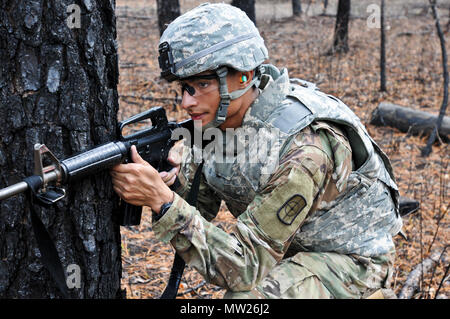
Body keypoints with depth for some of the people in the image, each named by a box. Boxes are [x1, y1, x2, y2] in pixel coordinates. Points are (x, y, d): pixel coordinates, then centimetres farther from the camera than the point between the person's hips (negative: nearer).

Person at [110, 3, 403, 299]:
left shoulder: (303, 150, -33)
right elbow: (194, 208, -1)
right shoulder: (215, 118, -9)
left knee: (246, 297, -29)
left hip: (350, 260, -9)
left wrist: (163, 201, -38)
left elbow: (245, 269, -31)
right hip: (286, 249, 9)